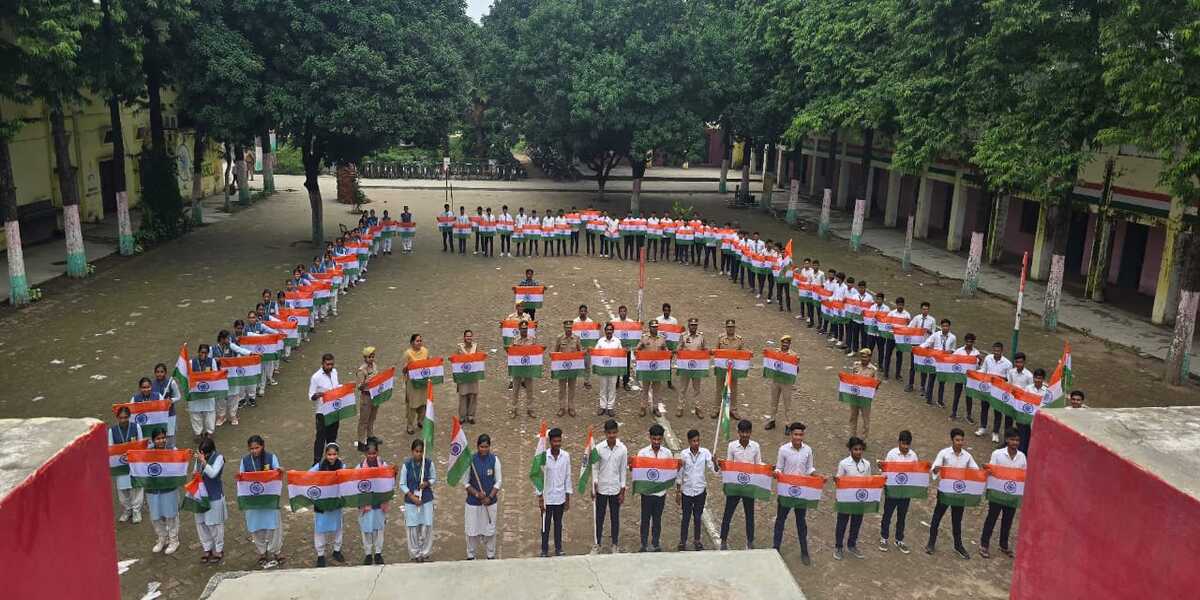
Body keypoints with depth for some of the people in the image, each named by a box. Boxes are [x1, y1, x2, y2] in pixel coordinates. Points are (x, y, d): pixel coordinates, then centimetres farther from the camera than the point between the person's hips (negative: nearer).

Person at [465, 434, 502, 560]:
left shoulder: (494, 459, -5)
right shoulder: (470, 460, -8)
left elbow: (498, 481, -1)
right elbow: (465, 482, -2)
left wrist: (490, 497, -10)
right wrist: (476, 493, -15)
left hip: (490, 501, 1)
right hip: (473, 501, -1)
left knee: (490, 529, 8)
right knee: (472, 530, 5)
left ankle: (491, 555, 24)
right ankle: (470, 555, 22)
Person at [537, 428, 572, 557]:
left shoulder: (566, 456, -5)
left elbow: (567, 477, 2)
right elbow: (539, 477, -8)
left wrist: (568, 498, 3)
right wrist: (540, 498, -9)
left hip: (560, 498, 2)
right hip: (547, 498, -2)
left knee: (558, 524, 15)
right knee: (545, 525, 8)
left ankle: (558, 548, 28)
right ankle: (544, 550, 21)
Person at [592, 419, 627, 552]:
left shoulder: (623, 449, -8)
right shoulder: (598, 448, -10)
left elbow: (623, 471, -2)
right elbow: (595, 469, -3)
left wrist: (622, 491, -1)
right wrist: (593, 486, -14)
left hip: (615, 489, 0)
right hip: (601, 489, 0)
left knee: (615, 517, 10)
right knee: (599, 517, 10)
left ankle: (615, 544, 23)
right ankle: (598, 543, 23)